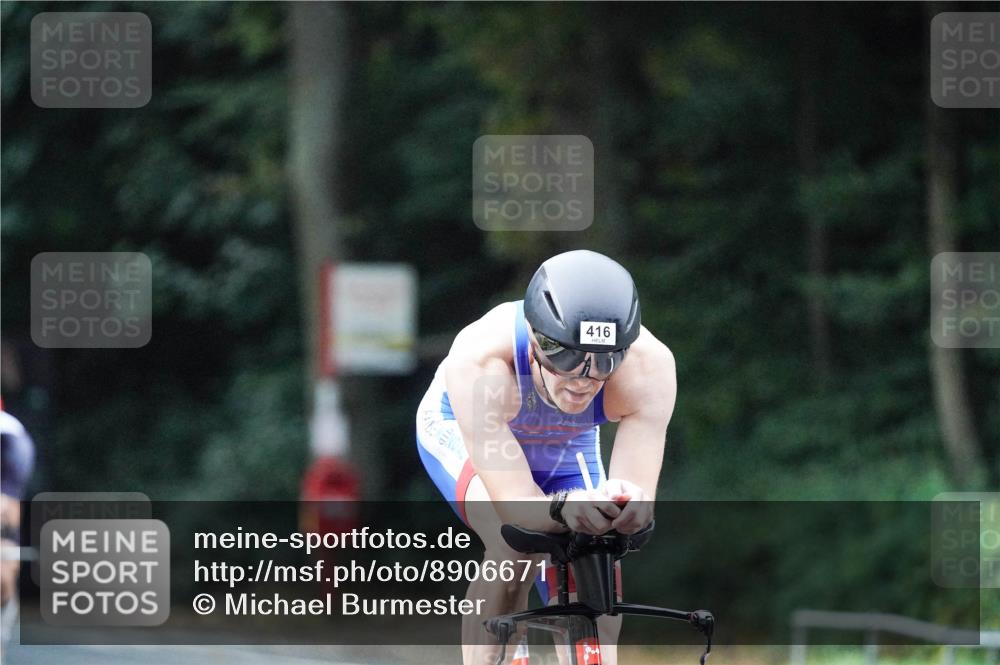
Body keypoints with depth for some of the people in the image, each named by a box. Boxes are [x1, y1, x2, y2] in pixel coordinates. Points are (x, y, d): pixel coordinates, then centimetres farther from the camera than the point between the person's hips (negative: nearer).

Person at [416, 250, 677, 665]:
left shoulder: (649, 365, -37)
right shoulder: (481, 359, -44)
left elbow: (639, 490, -39)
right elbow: (515, 505, -45)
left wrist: (630, 506, -64)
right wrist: (563, 508, -67)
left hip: (565, 445, 3)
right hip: (462, 429, -3)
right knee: (514, 543, -32)